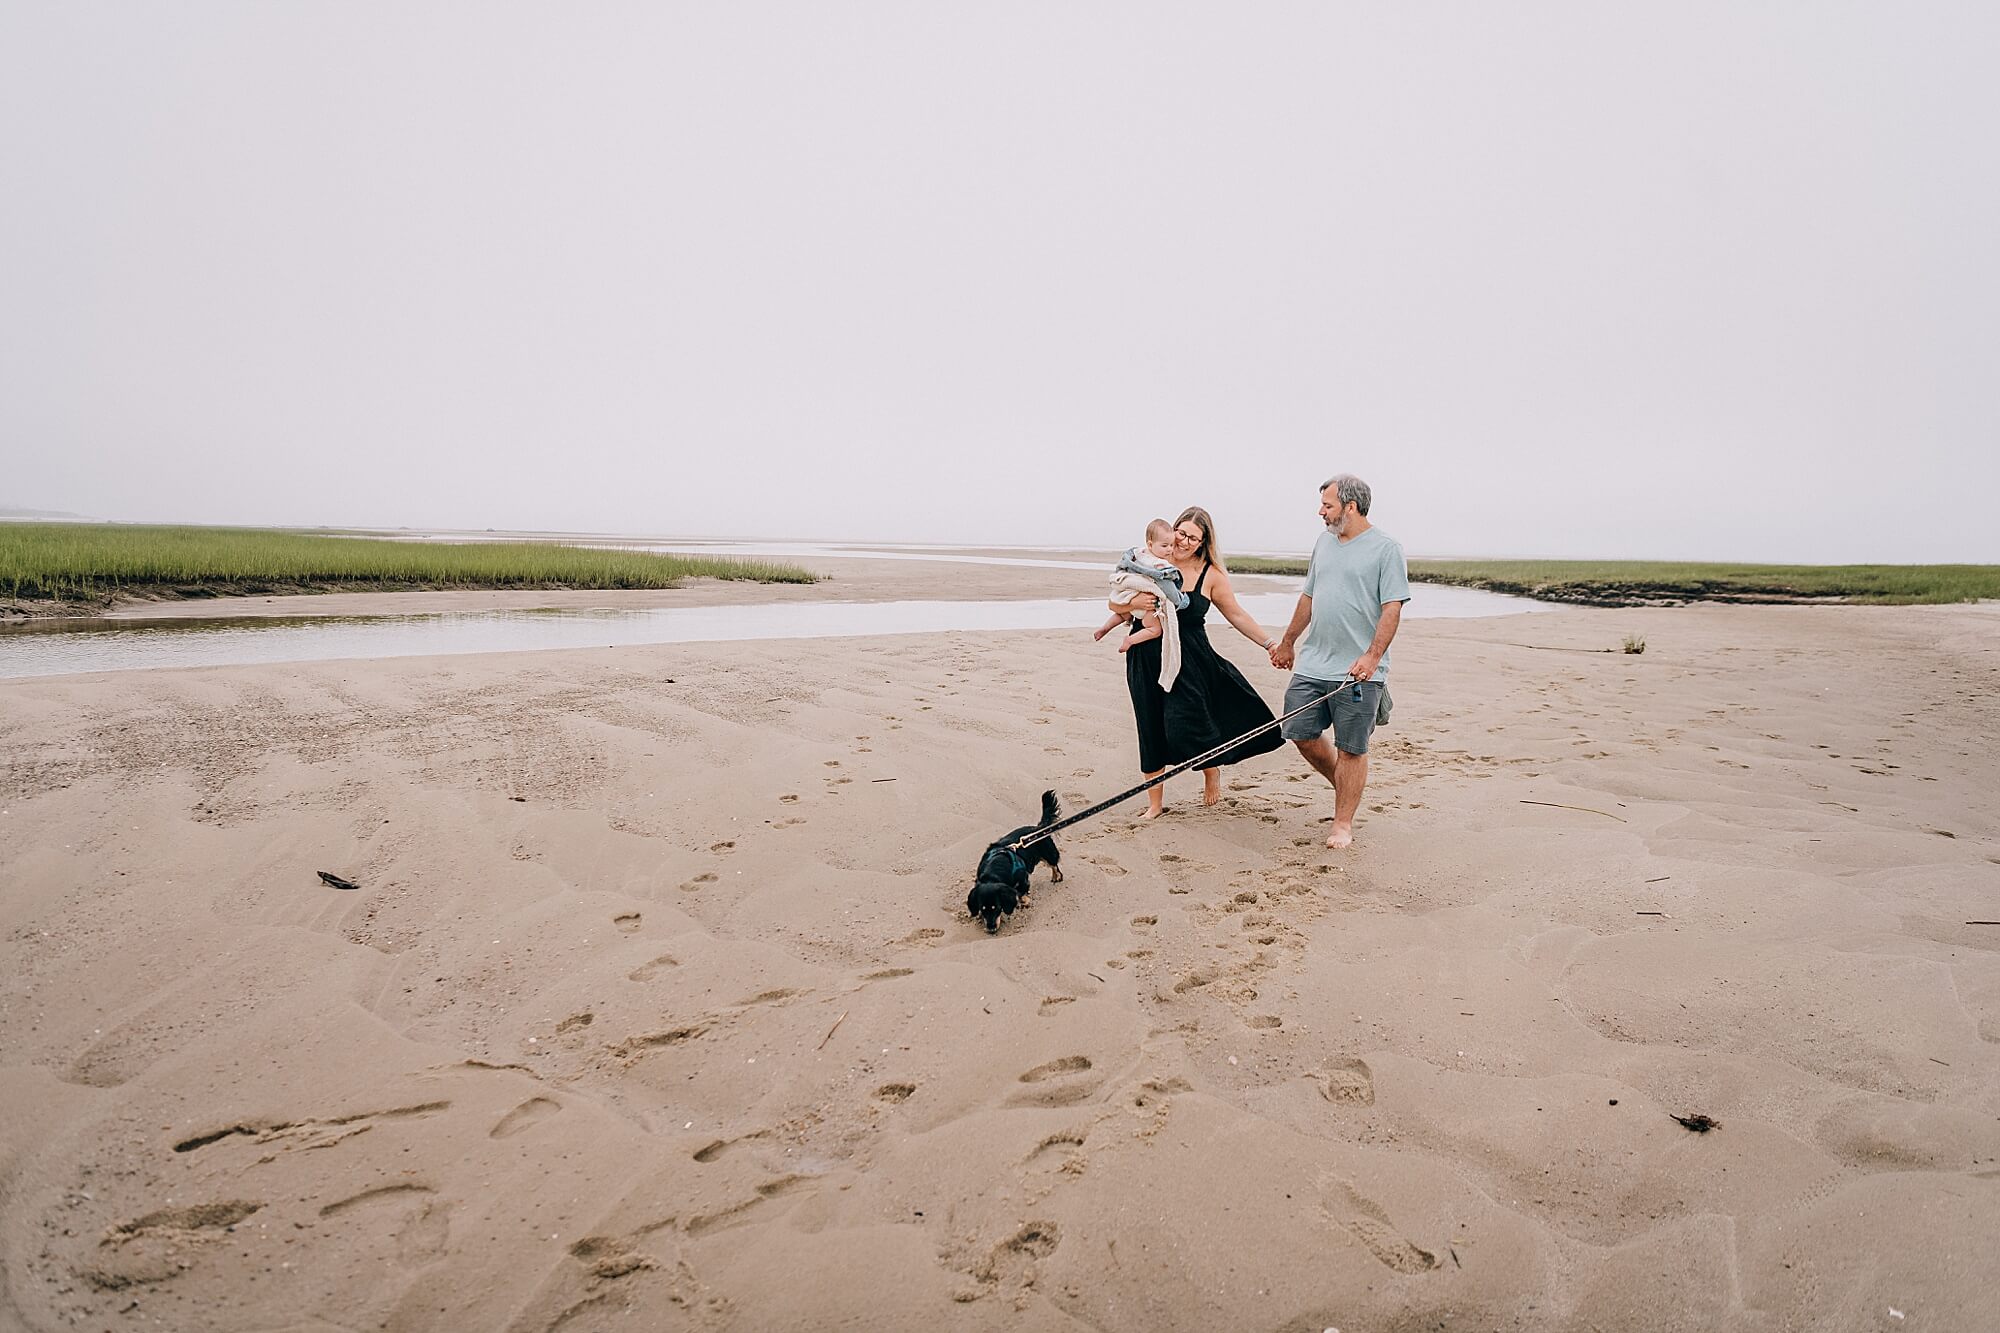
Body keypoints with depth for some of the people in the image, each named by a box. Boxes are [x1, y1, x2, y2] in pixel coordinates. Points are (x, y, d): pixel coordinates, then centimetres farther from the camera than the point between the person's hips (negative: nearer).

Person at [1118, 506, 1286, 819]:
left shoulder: (1210, 574, -1)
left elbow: (1237, 615, 7)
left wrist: (1271, 643, 4)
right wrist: (1132, 603, -19)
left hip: (1190, 661, -2)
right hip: (1147, 659, 2)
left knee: (1187, 727, -11)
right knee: (1151, 731, 7)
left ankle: (1213, 771, 24)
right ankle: (1155, 804, 21)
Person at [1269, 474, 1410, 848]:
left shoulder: (1386, 548, -6)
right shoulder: (1325, 541, 14)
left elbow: (1392, 609, -12)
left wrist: (1372, 657, -23)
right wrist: (1288, 643, 26)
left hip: (1359, 672, -6)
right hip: (1312, 664, 7)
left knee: (1351, 749, 1)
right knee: (1301, 734, 7)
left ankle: (1343, 823, 13)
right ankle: (1345, 785, 30)